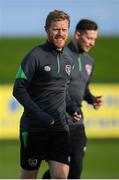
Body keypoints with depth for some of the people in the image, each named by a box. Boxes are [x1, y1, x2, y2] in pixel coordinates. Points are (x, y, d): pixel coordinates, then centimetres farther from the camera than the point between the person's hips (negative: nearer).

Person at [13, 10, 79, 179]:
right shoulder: (36, 56, -10)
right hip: (33, 127, -4)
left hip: (60, 127, 4)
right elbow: (18, 89, -13)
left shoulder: (68, 57, 10)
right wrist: (38, 114, -23)